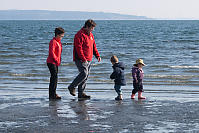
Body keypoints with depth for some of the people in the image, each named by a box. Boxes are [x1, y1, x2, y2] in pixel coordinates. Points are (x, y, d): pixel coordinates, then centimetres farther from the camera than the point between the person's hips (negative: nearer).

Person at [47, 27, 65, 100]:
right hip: (51, 62, -10)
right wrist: (56, 60, -21)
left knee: (54, 78, 12)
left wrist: (59, 60, 14)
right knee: (54, 77, -14)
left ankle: (53, 94, 18)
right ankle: (52, 95, -16)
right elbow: (51, 52, -22)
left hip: (56, 62, 10)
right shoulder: (53, 42, -14)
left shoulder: (59, 42, 16)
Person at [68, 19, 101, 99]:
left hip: (88, 60, 9)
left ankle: (81, 93, 11)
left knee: (86, 76, 7)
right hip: (80, 60, -9)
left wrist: (97, 56, 6)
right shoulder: (80, 35, -13)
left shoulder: (91, 35, 16)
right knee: (84, 74, -18)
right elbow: (79, 48, -19)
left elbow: (94, 46, 21)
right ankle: (72, 87, -3)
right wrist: (83, 59, -25)